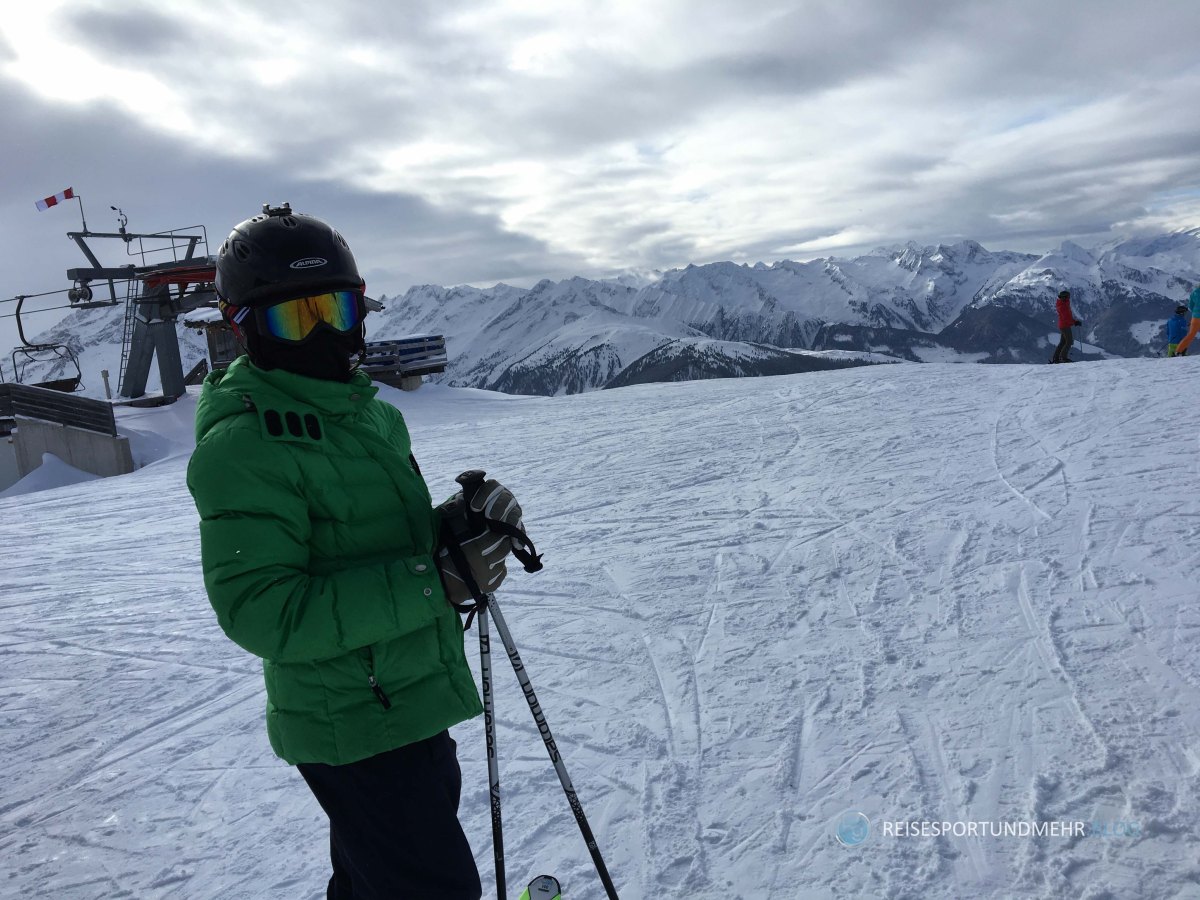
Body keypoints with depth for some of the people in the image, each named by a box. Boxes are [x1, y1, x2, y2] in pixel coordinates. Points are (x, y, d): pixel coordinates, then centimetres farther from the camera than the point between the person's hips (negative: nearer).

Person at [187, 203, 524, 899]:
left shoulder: (369, 412, 6)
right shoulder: (245, 446, -22)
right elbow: (263, 613, -27)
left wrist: (458, 519, -9)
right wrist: (436, 579, -31)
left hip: (413, 708, 9)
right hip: (358, 731, -8)